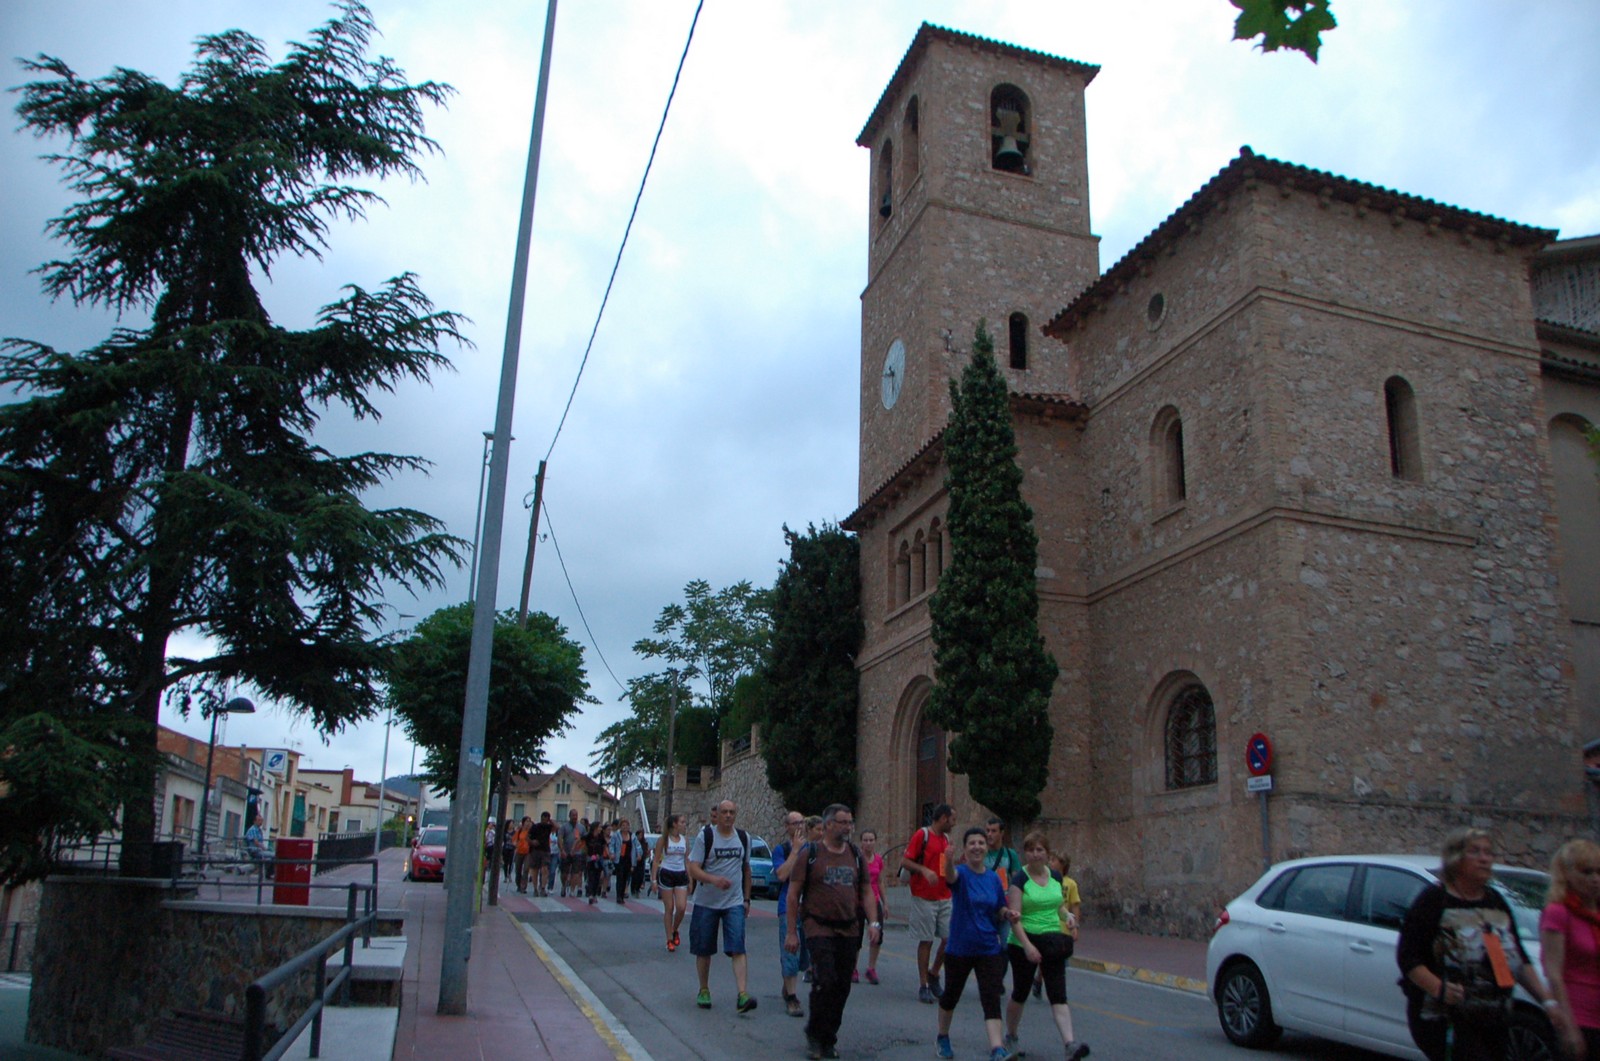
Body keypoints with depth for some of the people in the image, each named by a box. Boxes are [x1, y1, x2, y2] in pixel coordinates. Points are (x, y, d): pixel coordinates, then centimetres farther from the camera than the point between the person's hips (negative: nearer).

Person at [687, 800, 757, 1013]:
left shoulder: (744, 837, 6)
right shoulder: (705, 836, -7)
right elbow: (693, 869, -13)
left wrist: (747, 898, 15)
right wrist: (714, 879, -30)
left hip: (734, 902, 2)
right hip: (706, 902, -2)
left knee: (738, 949, -11)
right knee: (703, 950, 8)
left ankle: (742, 995, -16)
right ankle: (704, 990, 26)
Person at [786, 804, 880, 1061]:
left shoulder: (856, 855, 11)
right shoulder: (810, 853, -3)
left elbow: (866, 892, 15)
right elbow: (793, 894, -3)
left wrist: (873, 922, 0)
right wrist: (791, 932, -6)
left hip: (849, 931, 5)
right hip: (819, 929, -5)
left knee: (842, 986, 6)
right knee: (825, 982, -14)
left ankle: (828, 1039, 21)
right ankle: (815, 1035, 6)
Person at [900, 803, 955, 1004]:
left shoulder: (946, 838, 15)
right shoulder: (922, 835, -8)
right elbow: (905, 861, -11)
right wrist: (924, 870, -25)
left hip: (945, 898, 7)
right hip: (924, 898, -7)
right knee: (926, 941, -1)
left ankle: (933, 974, 24)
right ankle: (923, 986, 9)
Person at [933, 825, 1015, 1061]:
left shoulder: (994, 878, 3)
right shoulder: (960, 872, -11)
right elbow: (950, 875, -37)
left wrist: (1007, 912, -9)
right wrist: (949, 860, -61)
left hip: (989, 949, 2)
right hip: (959, 948, -2)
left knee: (991, 1000, -10)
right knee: (951, 995, 15)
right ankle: (943, 1038, 38)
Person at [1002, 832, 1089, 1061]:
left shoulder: (1055, 877, 6)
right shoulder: (1019, 880, -11)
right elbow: (1014, 916, -17)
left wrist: (1068, 914, -2)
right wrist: (1027, 945, -26)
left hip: (1052, 943, 4)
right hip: (1024, 943, -3)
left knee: (1058, 994, -7)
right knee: (1020, 993, 10)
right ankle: (1010, 1037, 30)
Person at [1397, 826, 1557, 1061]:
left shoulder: (1497, 902, 16)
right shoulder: (1434, 899, -6)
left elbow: (1519, 960, 21)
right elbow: (1407, 957, -13)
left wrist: (1547, 999, 9)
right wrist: (1439, 988, -28)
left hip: (1495, 1022, 7)